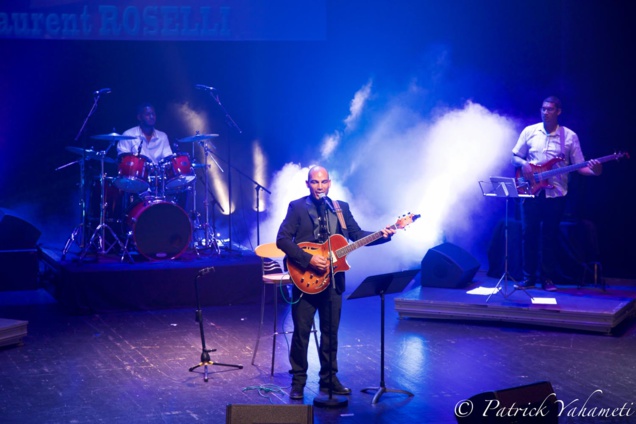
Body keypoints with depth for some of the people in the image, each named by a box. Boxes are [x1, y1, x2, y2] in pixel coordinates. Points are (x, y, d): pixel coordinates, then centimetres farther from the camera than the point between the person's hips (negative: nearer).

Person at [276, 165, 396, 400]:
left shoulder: (342, 208, 11)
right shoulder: (297, 207, -3)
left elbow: (357, 235, 8)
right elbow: (282, 240, -11)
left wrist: (382, 235, -10)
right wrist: (308, 259, -20)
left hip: (333, 279, 4)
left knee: (331, 332, 11)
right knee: (301, 332, 0)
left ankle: (329, 378, 23)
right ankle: (298, 381, 11)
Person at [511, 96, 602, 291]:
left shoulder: (570, 136, 3)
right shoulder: (529, 132, 5)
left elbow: (579, 166, 1)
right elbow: (515, 157, 11)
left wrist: (593, 171, -18)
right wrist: (523, 164, -11)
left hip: (555, 194, -1)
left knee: (550, 237, 4)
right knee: (528, 234, 0)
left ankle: (547, 279, 12)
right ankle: (528, 278, 8)